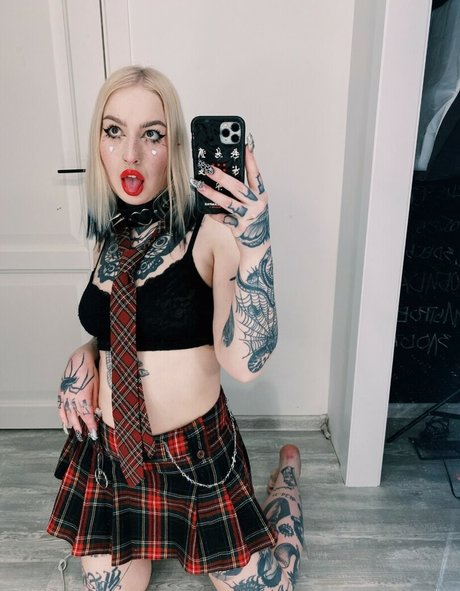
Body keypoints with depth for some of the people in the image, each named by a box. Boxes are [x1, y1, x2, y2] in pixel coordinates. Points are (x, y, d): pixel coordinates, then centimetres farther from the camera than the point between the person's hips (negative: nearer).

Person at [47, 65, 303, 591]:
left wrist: (255, 245, -38)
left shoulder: (212, 230, -18)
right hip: (106, 452, 5)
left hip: (195, 453, -4)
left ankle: (287, 472, 39)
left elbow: (244, 361, -28)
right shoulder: (110, 237, 0)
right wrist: (83, 358, -3)